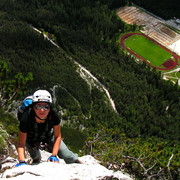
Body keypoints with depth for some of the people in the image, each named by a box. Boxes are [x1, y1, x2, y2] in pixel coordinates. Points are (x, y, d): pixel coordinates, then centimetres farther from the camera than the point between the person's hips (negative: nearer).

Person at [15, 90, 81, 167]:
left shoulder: (53, 116, -36)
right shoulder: (26, 118, -40)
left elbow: (57, 136, -19)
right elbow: (21, 144, -30)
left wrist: (53, 155, -25)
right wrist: (22, 162, -41)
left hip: (48, 136, 1)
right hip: (31, 139, 0)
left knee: (65, 154, -6)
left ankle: (77, 161, 25)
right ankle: (37, 159, 41)